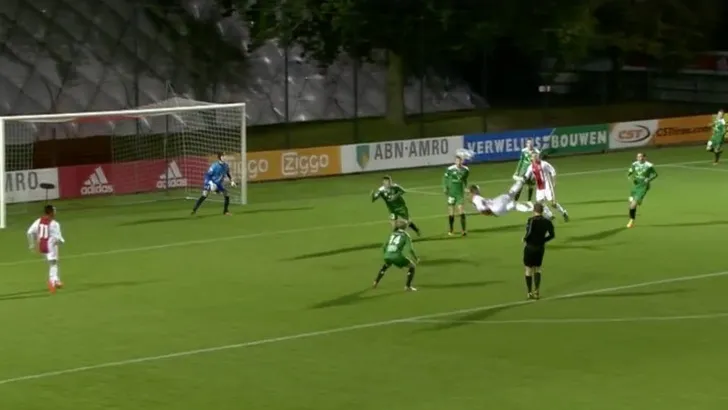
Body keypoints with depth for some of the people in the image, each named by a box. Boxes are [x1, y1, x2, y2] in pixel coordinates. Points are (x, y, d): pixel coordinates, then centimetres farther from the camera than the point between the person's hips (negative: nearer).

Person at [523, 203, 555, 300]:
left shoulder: (531, 220, -17)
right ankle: (537, 291, 12)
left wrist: (525, 240, -9)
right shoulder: (547, 222, -3)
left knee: (529, 269, 11)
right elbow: (552, 235, -1)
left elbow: (529, 233, -29)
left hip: (530, 247, -4)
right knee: (537, 269, 20)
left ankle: (530, 293, 15)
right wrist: (543, 240, 10)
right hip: (541, 247, 4)